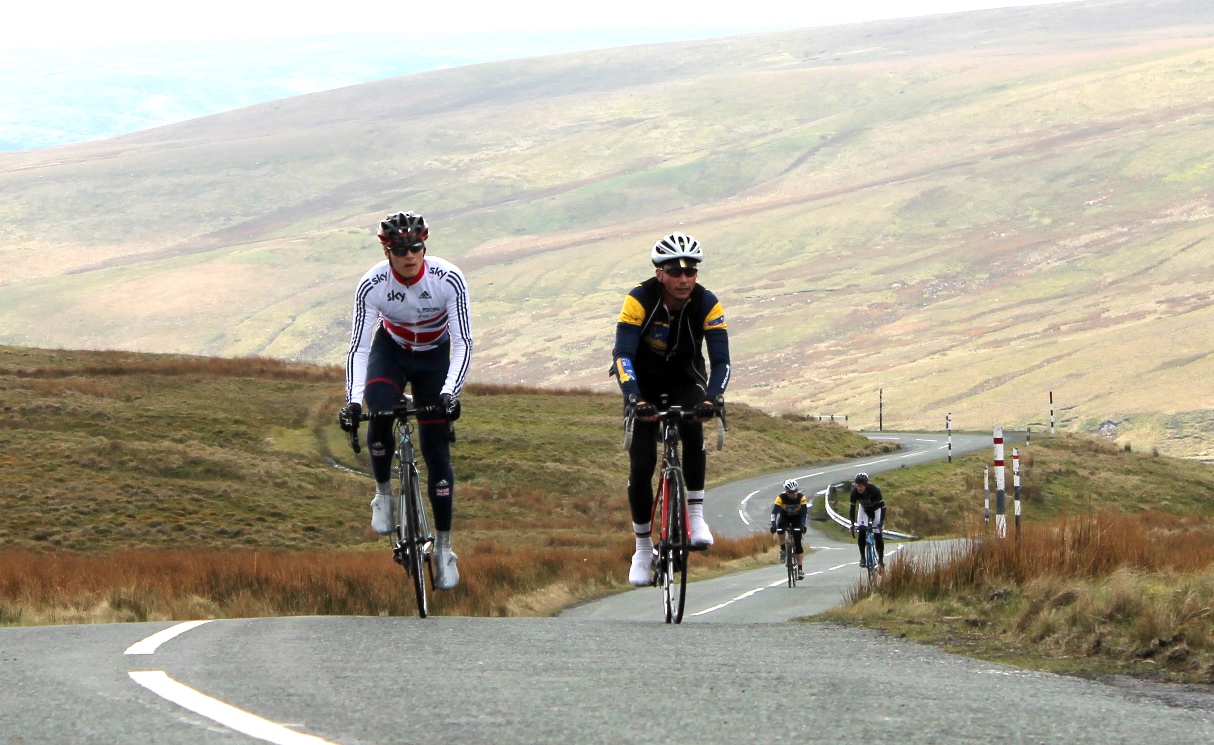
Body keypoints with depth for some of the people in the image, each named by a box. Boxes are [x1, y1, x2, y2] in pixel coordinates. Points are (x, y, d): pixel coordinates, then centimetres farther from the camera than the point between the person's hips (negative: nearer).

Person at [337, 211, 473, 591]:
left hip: (434, 357, 0)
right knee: (379, 414, -32)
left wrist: (450, 391, -40)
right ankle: (383, 494, -7)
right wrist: (352, 400, -38)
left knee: (436, 452, -5)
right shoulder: (372, 285, -27)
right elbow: (358, 346, -26)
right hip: (390, 351, 0)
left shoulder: (449, 280, -29)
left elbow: (463, 342, -27)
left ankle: (443, 548, 5)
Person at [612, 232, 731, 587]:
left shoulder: (707, 304, -21)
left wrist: (711, 399, -43)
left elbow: (721, 360, -24)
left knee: (693, 427, -32)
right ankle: (642, 550, 6)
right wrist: (634, 398, -49)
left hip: (684, 380, 1)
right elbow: (623, 355, -33)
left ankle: (696, 514, -20)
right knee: (641, 464, -10)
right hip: (644, 382, -1)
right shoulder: (639, 301, -26)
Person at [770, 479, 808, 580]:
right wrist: (773, 524, -48)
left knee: (797, 544, -9)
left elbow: (805, 512, -31)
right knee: (780, 528, -35)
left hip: (797, 518, 0)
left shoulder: (801, 497, -28)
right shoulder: (781, 497, -28)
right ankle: (783, 550, -13)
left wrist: (803, 524, -46)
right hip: (785, 517, 0)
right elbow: (774, 511, -34)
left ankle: (800, 568, -4)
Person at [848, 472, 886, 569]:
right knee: (861, 532, -18)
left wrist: (881, 522, -39)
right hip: (864, 509, 2)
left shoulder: (874, 489, -35)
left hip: (876, 508, -2)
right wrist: (852, 524, -28)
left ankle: (881, 560, -1)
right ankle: (862, 558, -10)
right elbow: (852, 508, -21)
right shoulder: (855, 492, -28)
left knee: (877, 535, -12)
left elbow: (882, 506, -31)